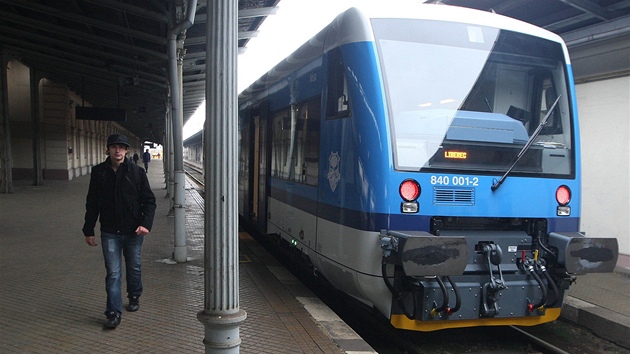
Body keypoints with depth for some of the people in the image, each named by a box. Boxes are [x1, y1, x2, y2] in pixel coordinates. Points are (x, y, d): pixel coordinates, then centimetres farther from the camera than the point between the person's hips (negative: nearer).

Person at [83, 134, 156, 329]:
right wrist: (89, 230, 7)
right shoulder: (99, 172, 0)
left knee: (134, 268, 16)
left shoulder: (137, 172, -5)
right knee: (113, 273, -1)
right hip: (109, 232, 0)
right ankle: (114, 312, 5)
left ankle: (134, 297, 40)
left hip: (133, 232, 0)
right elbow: (92, 203, 7)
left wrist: (146, 223, -16)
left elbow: (149, 201, -2)